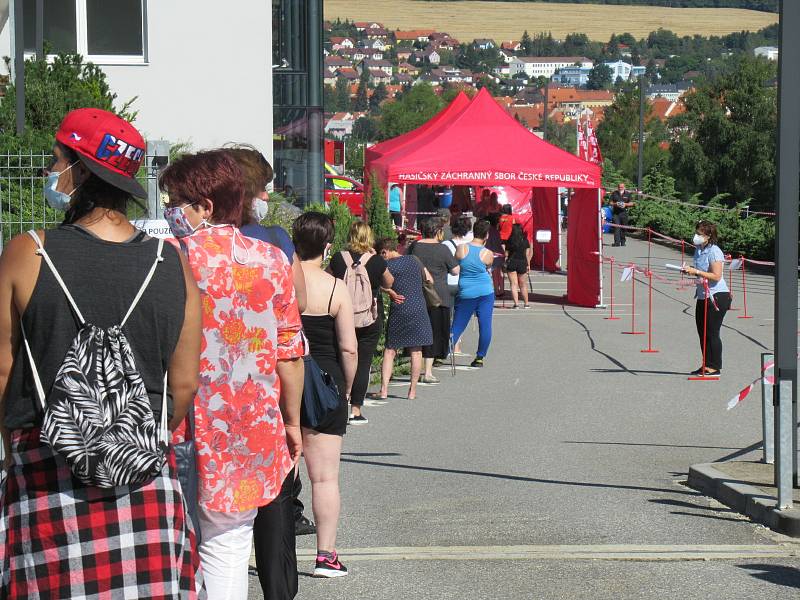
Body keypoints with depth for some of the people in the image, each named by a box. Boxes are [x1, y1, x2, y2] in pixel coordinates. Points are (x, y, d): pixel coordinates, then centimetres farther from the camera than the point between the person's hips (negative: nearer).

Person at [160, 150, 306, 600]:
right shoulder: (271, 260, 1)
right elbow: (290, 355, 4)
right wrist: (292, 421, 15)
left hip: (184, 439, -3)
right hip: (250, 441, 3)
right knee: (228, 551, 10)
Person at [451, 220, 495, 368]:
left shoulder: (461, 249, -8)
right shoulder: (488, 254, -8)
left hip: (466, 292, 1)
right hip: (486, 292, -1)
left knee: (457, 326, 7)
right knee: (485, 325, 8)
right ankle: (480, 357, 11)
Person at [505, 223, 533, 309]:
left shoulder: (509, 241, -3)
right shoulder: (525, 240, 0)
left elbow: (506, 254, 0)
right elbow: (527, 254, 1)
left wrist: (506, 263, 13)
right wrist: (528, 264, 9)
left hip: (511, 263, -1)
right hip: (522, 262, 1)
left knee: (514, 284, 1)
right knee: (523, 285, 13)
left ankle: (516, 304, -7)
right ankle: (526, 303, 17)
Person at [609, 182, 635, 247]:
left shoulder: (627, 194, 9)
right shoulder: (614, 193, 8)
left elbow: (630, 203, 9)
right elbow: (611, 203, 9)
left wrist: (626, 204, -10)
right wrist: (615, 204, -11)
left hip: (624, 212, 1)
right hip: (616, 213, -1)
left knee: (623, 228, 5)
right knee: (616, 227, -10)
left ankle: (623, 241, 18)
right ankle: (617, 242, -15)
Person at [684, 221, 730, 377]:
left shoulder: (714, 252, -16)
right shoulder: (699, 250, 11)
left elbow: (716, 276, -22)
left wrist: (696, 272, -22)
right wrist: (689, 271, 4)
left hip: (717, 296, -9)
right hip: (703, 296, 9)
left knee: (712, 333, -4)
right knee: (702, 332, 11)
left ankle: (715, 367, 4)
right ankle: (707, 365, 20)